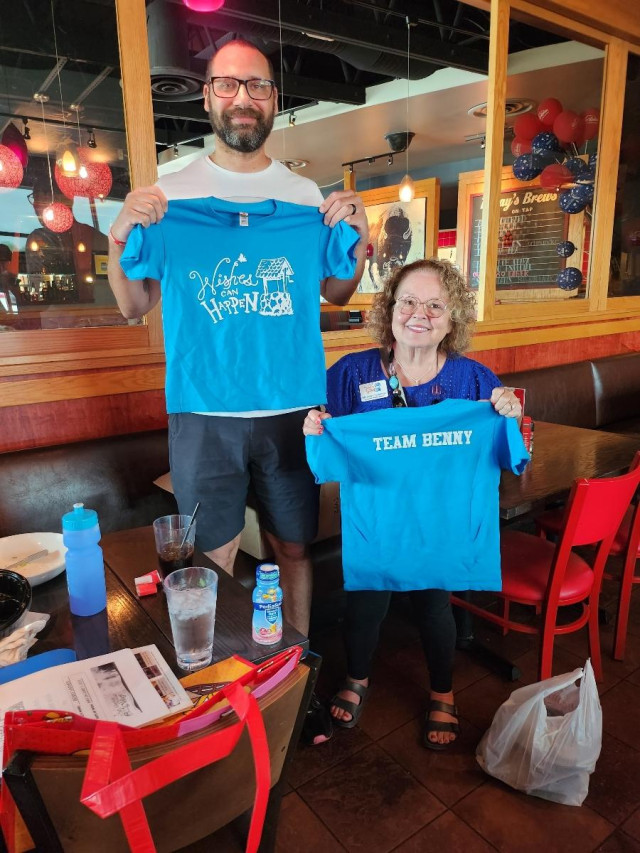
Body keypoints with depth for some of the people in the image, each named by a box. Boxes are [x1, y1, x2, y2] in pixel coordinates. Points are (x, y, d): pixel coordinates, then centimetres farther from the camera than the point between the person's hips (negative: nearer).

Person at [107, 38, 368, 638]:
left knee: (293, 547, 15)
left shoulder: (307, 195, 7)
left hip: (293, 408, 2)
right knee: (213, 559, 10)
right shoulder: (171, 194, 2)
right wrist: (120, 235, -16)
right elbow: (135, 306, 1)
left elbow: (336, 293, 9)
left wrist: (358, 238, -7)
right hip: (204, 414, -1)